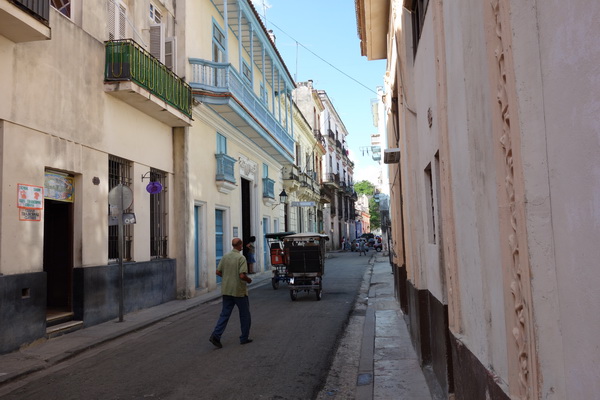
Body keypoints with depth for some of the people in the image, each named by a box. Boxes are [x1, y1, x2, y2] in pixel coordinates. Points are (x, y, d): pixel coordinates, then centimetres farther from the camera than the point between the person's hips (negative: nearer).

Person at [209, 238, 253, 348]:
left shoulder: (225, 256, 4)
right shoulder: (241, 258, -16)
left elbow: (218, 272, 7)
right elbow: (242, 275, -23)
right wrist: (249, 280, -3)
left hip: (226, 290, 6)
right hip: (239, 291, -5)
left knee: (225, 314, 7)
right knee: (244, 314, 11)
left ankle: (216, 335, -7)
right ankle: (244, 338, 19)